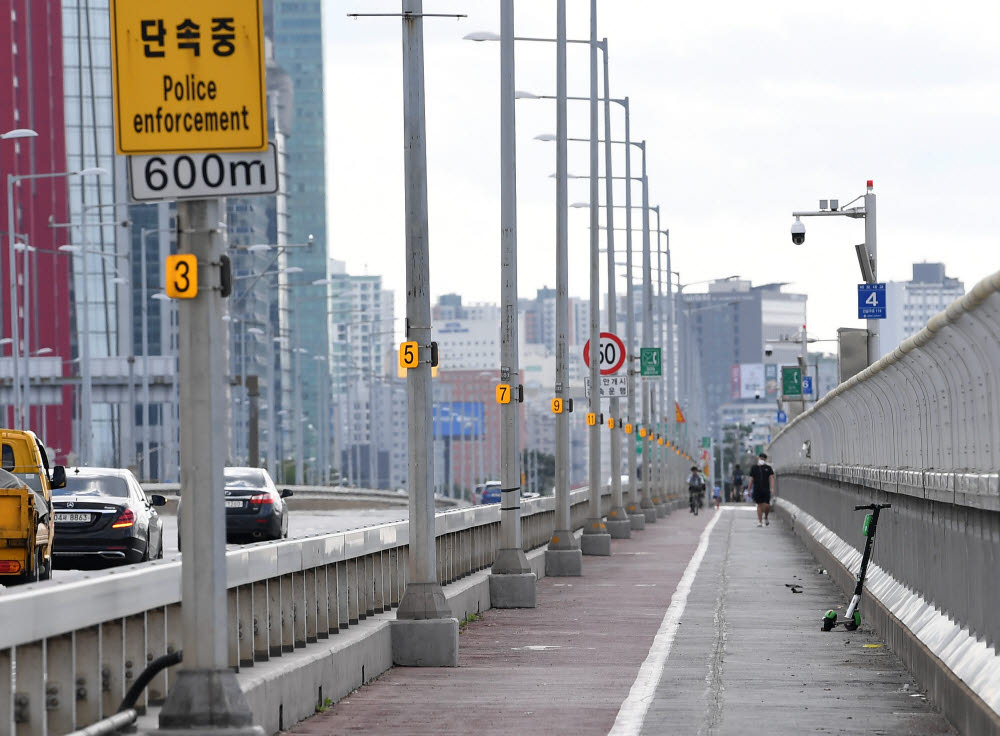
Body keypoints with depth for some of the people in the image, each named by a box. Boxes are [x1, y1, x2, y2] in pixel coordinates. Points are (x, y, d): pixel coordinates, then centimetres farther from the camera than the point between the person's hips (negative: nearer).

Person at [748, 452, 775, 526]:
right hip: (757, 490, 1)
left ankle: (766, 517, 18)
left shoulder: (768, 468, 7)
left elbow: (771, 478, 0)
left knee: (767, 505, -9)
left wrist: (772, 488, -14)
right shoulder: (754, 468, 9)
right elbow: (751, 479, 11)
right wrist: (749, 490, 8)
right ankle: (760, 521, 5)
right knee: (759, 505, 0)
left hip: (766, 490, -1)